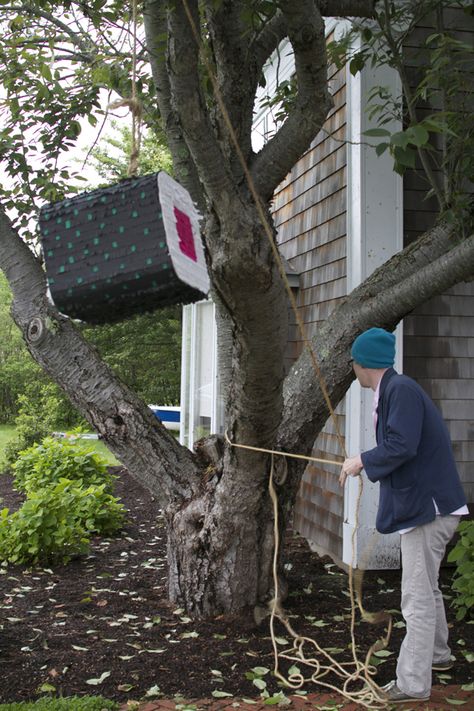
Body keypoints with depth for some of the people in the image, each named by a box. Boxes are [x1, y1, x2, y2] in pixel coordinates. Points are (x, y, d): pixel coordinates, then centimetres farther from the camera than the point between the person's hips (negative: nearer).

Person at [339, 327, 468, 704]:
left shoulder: (401, 389, -19)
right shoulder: (393, 389, 11)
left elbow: (402, 445, -27)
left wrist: (364, 460, -15)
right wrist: (369, 463, 14)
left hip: (427, 506, -11)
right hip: (426, 503, 11)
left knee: (418, 598, -3)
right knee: (427, 588, 27)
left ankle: (413, 684, 7)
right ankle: (438, 654, 46)